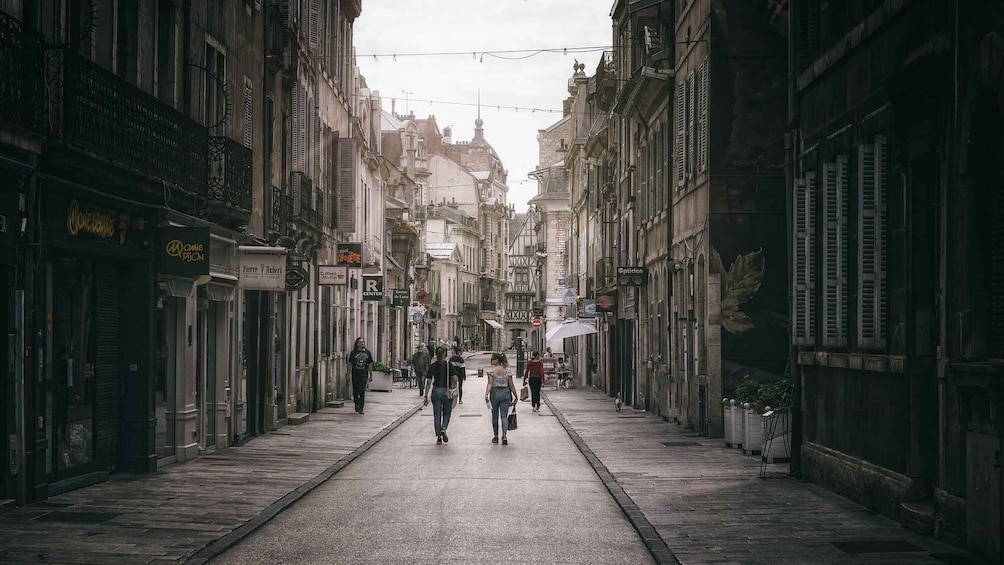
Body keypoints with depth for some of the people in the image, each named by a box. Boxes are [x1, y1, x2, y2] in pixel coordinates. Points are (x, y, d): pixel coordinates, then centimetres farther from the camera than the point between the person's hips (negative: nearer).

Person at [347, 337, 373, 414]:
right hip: (355, 374, 0)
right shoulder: (354, 352, 1)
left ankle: (361, 408, -6)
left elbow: (370, 364, 12)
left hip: (364, 374, 0)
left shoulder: (367, 352, 8)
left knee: (362, 391, -8)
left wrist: (371, 375, 11)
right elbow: (350, 364, 4)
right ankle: (356, 404, 29)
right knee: (355, 391, 7)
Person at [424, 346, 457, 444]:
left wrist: (426, 396, 1)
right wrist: (453, 388, 9)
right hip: (447, 392, -1)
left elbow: (428, 382, -3)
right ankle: (443, 429, -11)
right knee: (446, 414, 14)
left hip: (436, 391, 1)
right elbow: (455, 379, -11)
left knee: (437, 415, 8)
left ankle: (439, 437, 6)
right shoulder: (448, 365, -5)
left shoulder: (432, 366, -3)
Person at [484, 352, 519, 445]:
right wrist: (516, 395, 8)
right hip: (506, 392, 2)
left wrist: (486, 394, -20)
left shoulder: (491, 370, -7)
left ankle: (496, 437, 22)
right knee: (504, 416, 0)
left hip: (495, 393, -2)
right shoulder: (508, 370, 2)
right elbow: (511, 385, 2)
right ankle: (504, 435, -21)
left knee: (495, 416, 13)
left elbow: (490, 384, -16)